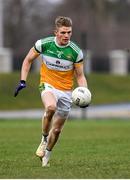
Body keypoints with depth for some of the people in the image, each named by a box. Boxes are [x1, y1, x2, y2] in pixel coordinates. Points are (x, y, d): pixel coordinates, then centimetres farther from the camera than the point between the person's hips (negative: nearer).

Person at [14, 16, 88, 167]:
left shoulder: (76, 52, -9)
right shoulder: (44, 44, -10)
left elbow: (80, 76, 1)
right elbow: (28, 60, 6)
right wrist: (22, 81, -3)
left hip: (66, 91, 2)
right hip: (48, 85, -2)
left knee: (57, 129, 8)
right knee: (51, 107, -36)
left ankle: (46, 154, 35)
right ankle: (44, 138, -13)